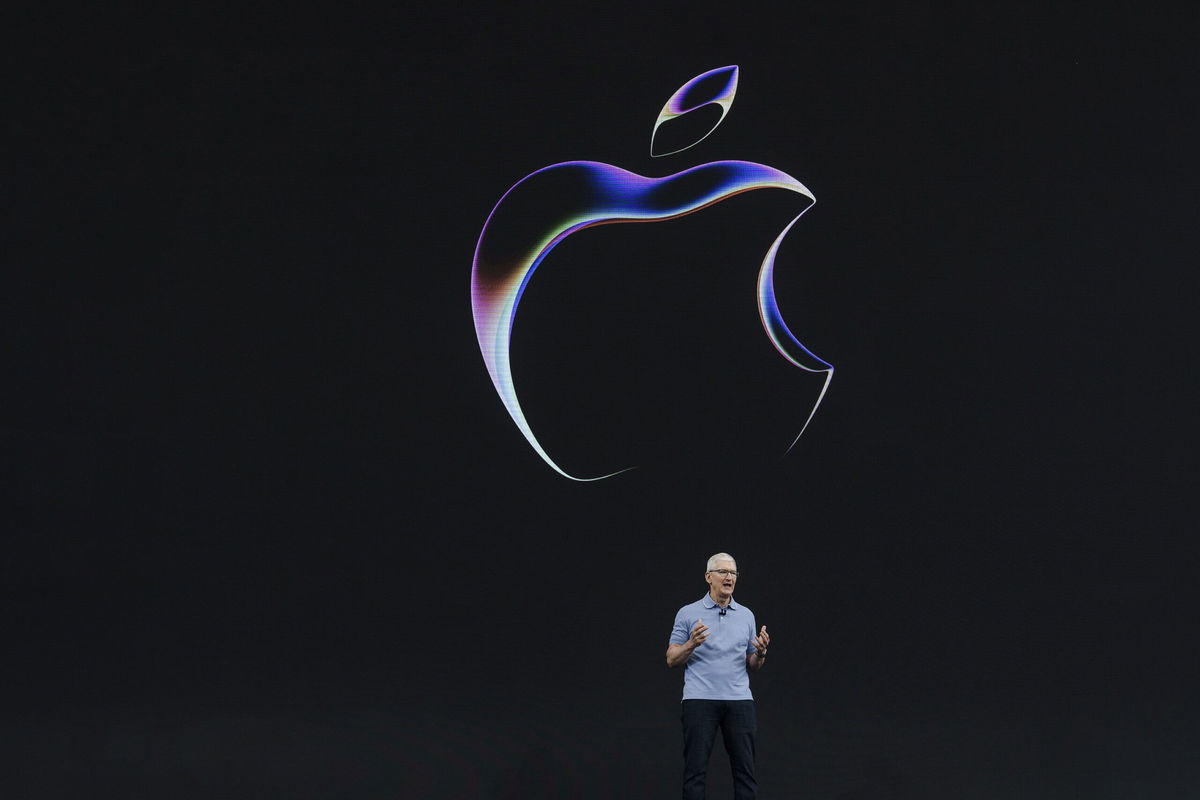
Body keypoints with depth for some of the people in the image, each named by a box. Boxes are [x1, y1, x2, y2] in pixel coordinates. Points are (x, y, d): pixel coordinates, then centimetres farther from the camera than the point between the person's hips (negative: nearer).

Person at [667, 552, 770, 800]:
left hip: (739, 702, 3)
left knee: (745, 770, 1)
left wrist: (761, 652, -5)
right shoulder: (688, 614, 3)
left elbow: (752, 666, 16)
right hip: (700, 701, -3)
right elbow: (671, 660, 2)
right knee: (696, 770, -4)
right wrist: (692, 644, -16)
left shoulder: (746, 615, 13)